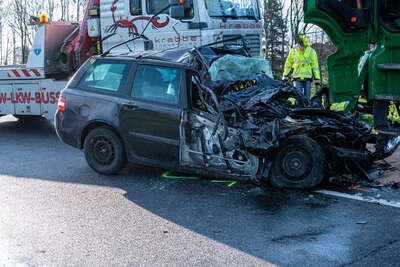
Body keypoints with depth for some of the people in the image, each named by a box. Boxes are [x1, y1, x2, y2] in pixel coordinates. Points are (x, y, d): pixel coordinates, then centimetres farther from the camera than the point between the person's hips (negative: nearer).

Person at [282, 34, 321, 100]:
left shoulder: (311, 51, 3)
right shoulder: (293, 51, 4)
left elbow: (315, 66, 5)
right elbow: (288, 63, 12)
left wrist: (317, 78, 1)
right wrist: (285, 76, 10)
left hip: (307, 78, 0)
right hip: (297, 78, 0)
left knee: (307, 97, 4)